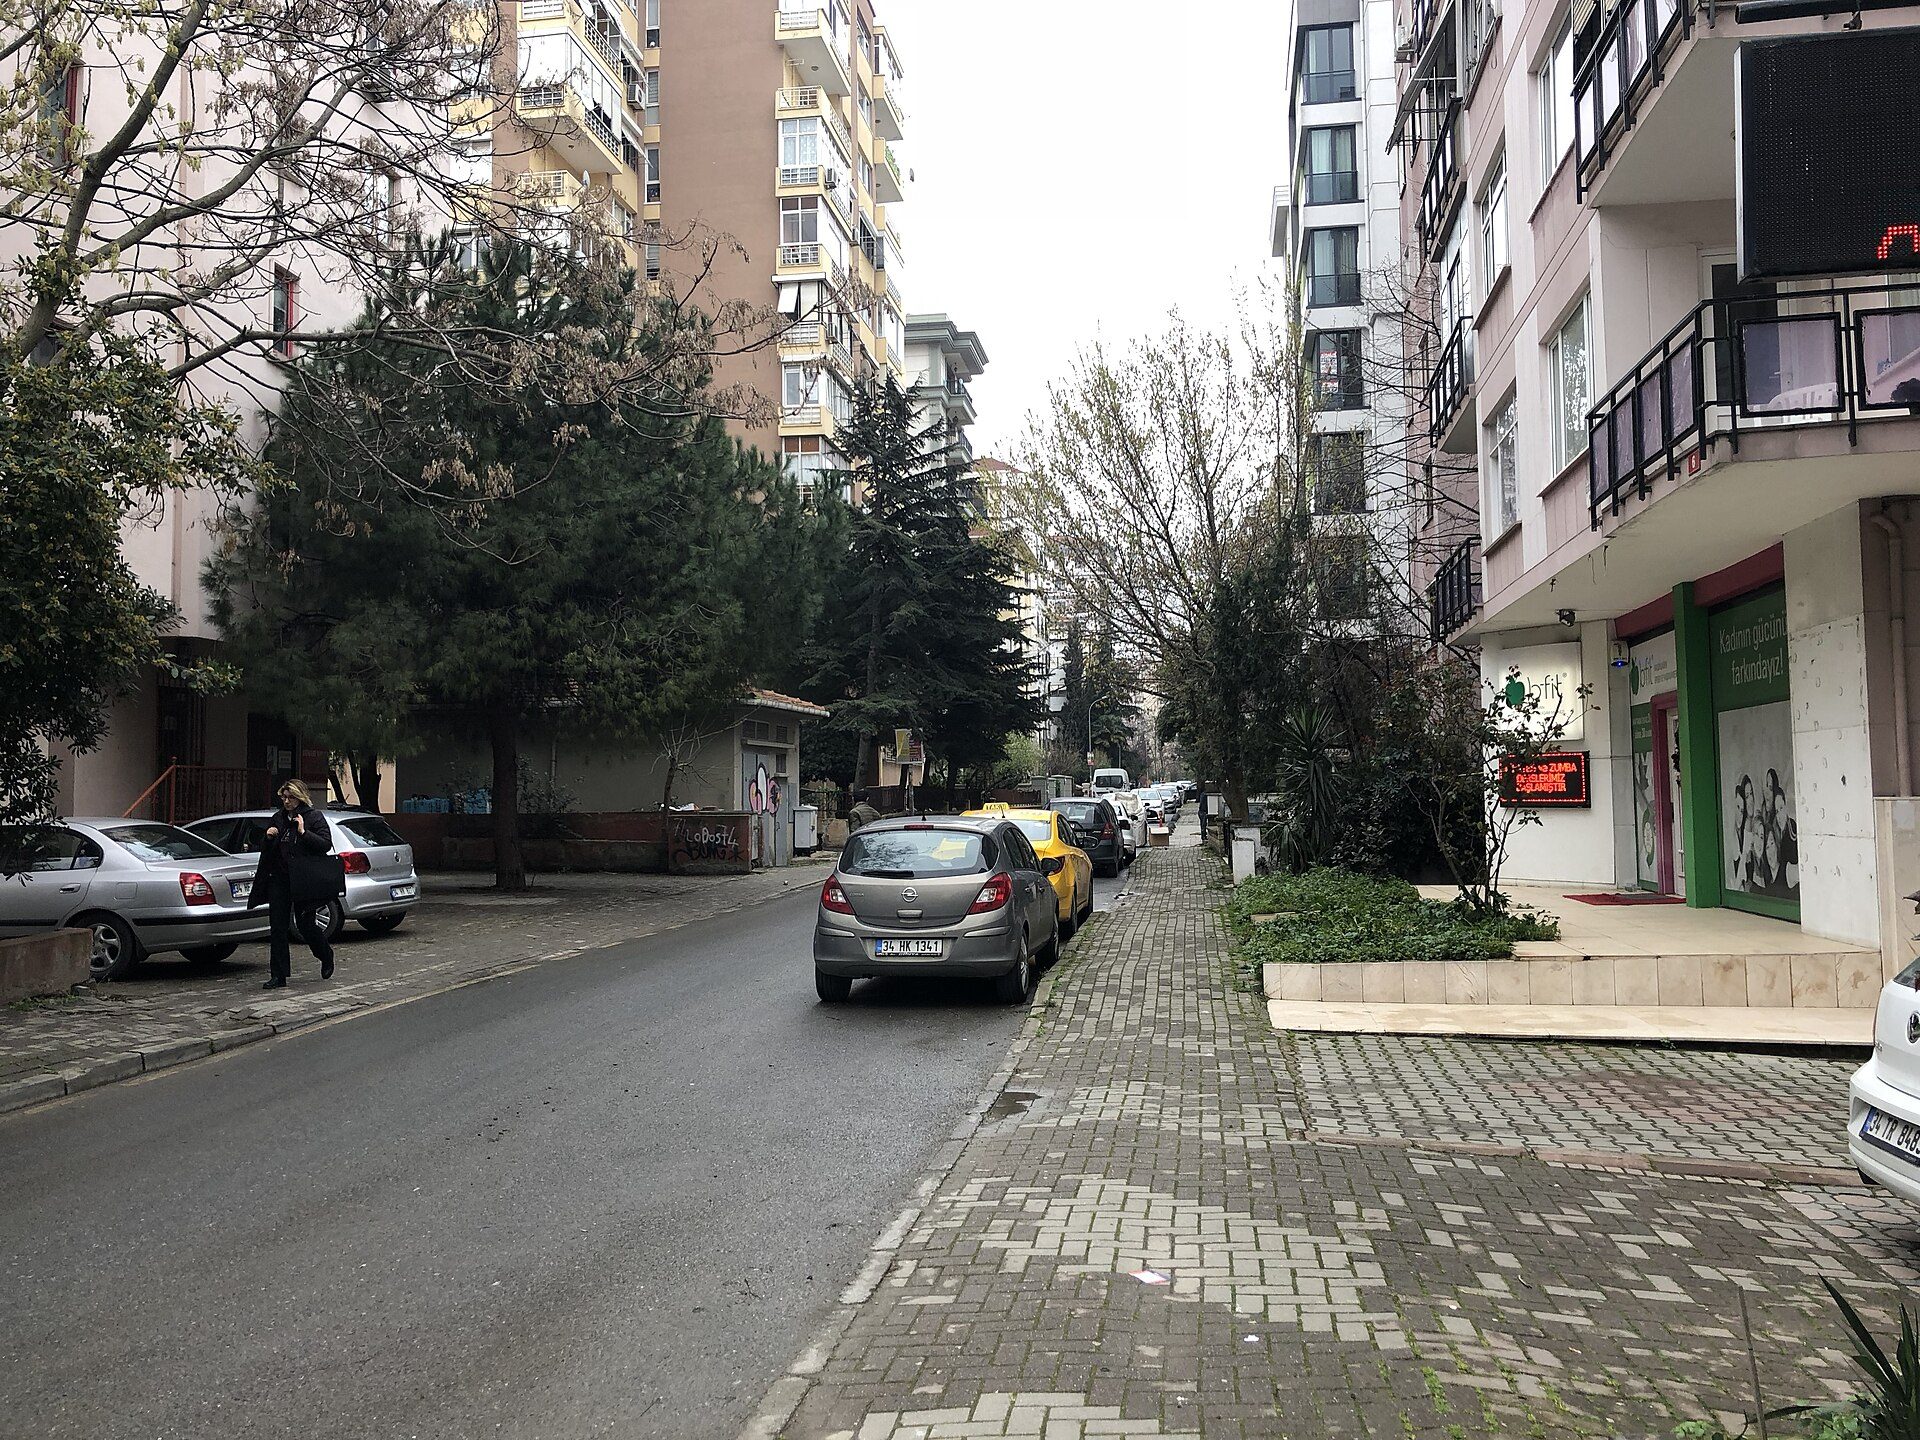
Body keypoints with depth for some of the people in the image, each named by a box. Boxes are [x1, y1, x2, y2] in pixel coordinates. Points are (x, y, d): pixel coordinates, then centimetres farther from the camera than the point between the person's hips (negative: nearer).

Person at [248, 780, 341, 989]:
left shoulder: (314, 817, -1)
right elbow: (266, 852, 21)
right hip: (279, 880, 5)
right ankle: (278, 977, 4)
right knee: (277, 927, 1)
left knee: (306, 924, 0)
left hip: (304, 881, -5)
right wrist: (268, 838, 0)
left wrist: (303, 832, -19)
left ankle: (326, 956, 30)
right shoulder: (277, 819, 15)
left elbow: (326, 844, -10)